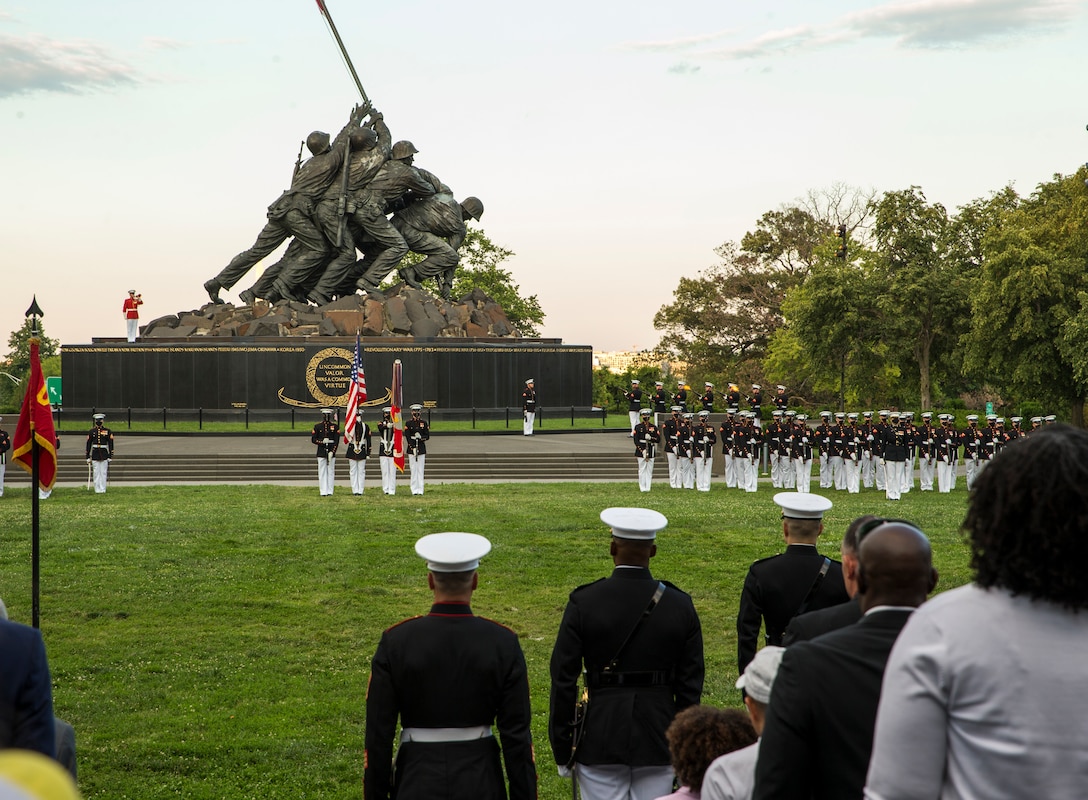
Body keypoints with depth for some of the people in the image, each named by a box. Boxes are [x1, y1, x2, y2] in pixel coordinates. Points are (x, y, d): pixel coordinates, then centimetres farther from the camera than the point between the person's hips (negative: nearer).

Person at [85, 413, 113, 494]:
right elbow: (88, 444, 7)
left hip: (104, 454, -1)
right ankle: (97, 489, 8)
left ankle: (102, 489, 6)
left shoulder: (107, 431, 1)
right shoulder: (92, 431, 5)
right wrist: (87, 457, 5)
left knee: (103, 473, 1)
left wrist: (110, 456, -5)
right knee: (96, 473, 2)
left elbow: (110, 444, 0)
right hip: (95, 455, 1)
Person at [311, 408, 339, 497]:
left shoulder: (335, 426, 2)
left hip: (331, 452, 0)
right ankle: (323, 492, 3)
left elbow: (336, 441, -3)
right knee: (322, 472, 0)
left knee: (331, 472, 2)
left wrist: (332, 452, -13)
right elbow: (313, 439, 2)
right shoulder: (317, 426, 4)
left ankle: (329, 492, 6)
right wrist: (322, 441, -17)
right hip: (321, 452, 0)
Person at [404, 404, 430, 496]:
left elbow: (427, 436, 6)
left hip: (422, 448, 1)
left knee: (420, 470, 1)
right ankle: (414, 490, 2)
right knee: (413, 470, -1)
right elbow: (407, 437, -3)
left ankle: (420, 490, 2)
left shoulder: (424, 423, 8)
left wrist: (421, 437, -15)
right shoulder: (408, 423, 3)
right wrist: (412, 447, -12)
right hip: (411, 448, -1)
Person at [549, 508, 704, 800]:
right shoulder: (680, 606, -2)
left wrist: (562, 750, 4)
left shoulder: (583, 603, -7)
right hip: (659, 742, 2)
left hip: (600, 742, -1)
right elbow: (690, 687, 1)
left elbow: (563, 681, -5)